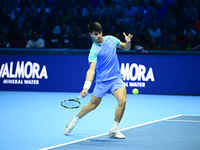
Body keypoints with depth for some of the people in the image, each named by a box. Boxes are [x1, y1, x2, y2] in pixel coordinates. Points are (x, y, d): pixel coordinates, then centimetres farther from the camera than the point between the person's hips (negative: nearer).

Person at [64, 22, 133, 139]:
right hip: (102, 80, -3)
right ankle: (75, 121, 34)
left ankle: (114, 130, -4)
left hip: (116, 78, 3)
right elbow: (92, 70, -25)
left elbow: (126, 48, 17)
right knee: (93, 105, 7)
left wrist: (128, 42, -8)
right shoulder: (94, 50, -14)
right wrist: (86, 87, -38)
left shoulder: (111, 39, 3)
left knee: (122, 101, -19)